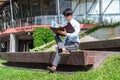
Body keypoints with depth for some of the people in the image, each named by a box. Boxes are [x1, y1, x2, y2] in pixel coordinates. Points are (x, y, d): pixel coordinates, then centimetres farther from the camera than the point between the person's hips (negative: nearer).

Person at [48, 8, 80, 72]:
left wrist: (66, 34, -38)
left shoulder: (76, 24, -6)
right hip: (66, 43, 6)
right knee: (56, 36, -22)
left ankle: (54, 67, -32)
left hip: (74, 44, -6)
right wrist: (58, 31, -19)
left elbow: (76, 34, -22)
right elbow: (60, 32, 7)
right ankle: (63, 50, -45)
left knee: (59, 48, -28)